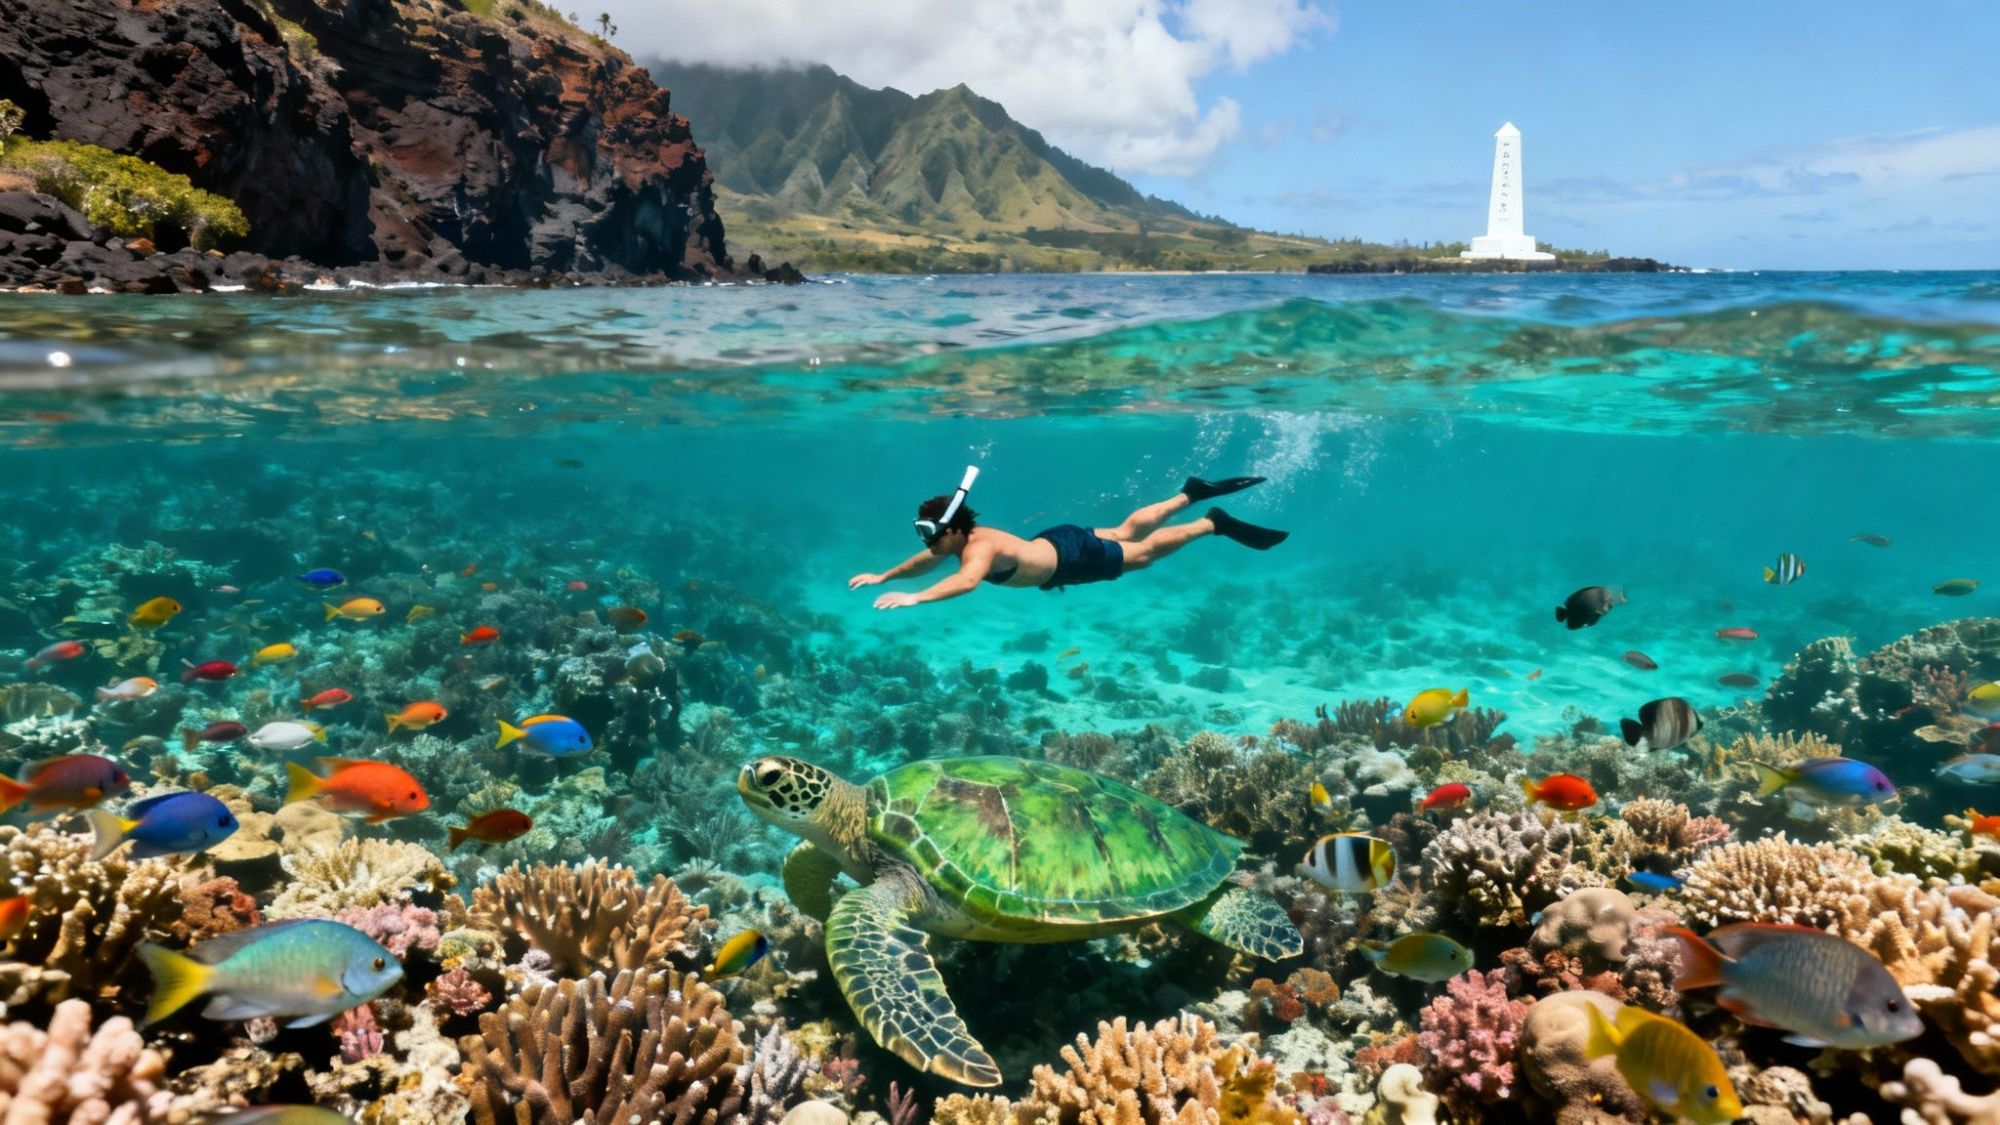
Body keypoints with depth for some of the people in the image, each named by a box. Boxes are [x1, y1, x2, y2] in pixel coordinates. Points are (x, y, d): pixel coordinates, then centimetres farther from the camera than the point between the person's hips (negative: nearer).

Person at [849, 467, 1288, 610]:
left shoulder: (978, 547, -35)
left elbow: (967, 581, -57)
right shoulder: (958, 538, -10)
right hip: (1054, 545, 7)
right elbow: (923, 562, 9)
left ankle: (1214, 523, 19)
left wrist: (914, 598, -63)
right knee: (1126, 533, 24)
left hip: (1075, 556, -7)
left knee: (1143, 553, 8)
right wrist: (884, 576, -1)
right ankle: (1191, 493, 38)